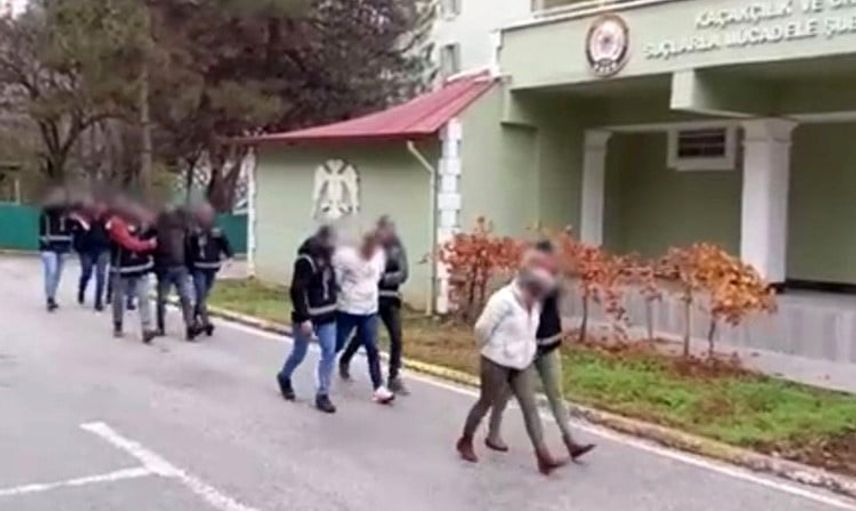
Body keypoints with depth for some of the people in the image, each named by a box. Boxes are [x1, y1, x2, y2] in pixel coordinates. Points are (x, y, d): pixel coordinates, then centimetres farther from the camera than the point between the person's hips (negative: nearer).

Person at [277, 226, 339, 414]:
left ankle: (322, 395, 6)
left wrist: (332, 308, 14)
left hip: (327, 316, 7)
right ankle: (284, 378, 40)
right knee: (299, 352, 11)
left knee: (329, 353, -1)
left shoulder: (328, 257, 5)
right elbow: (297, 291, -22)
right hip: (307, 316, -6)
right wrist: (304, 318, -24)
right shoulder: (306, 259, -20)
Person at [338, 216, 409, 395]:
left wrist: (383, 278, -20)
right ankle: (344, 361, 39)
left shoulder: (398, 248, -3)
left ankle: (394, 379, 6)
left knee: (396, 338, -5)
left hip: (390, 299, 2)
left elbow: (403, 274, -9)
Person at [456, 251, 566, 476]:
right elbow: (482, 328, -21)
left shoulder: (533, 302, 2)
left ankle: (543, 457, -2)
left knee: (530, 406, 1)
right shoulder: (504, 300, -24)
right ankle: (465, 442, 30)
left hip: (522, 363, 7)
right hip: (498, 362, -7)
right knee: (486, 402, 9)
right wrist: (491, 348, -5)